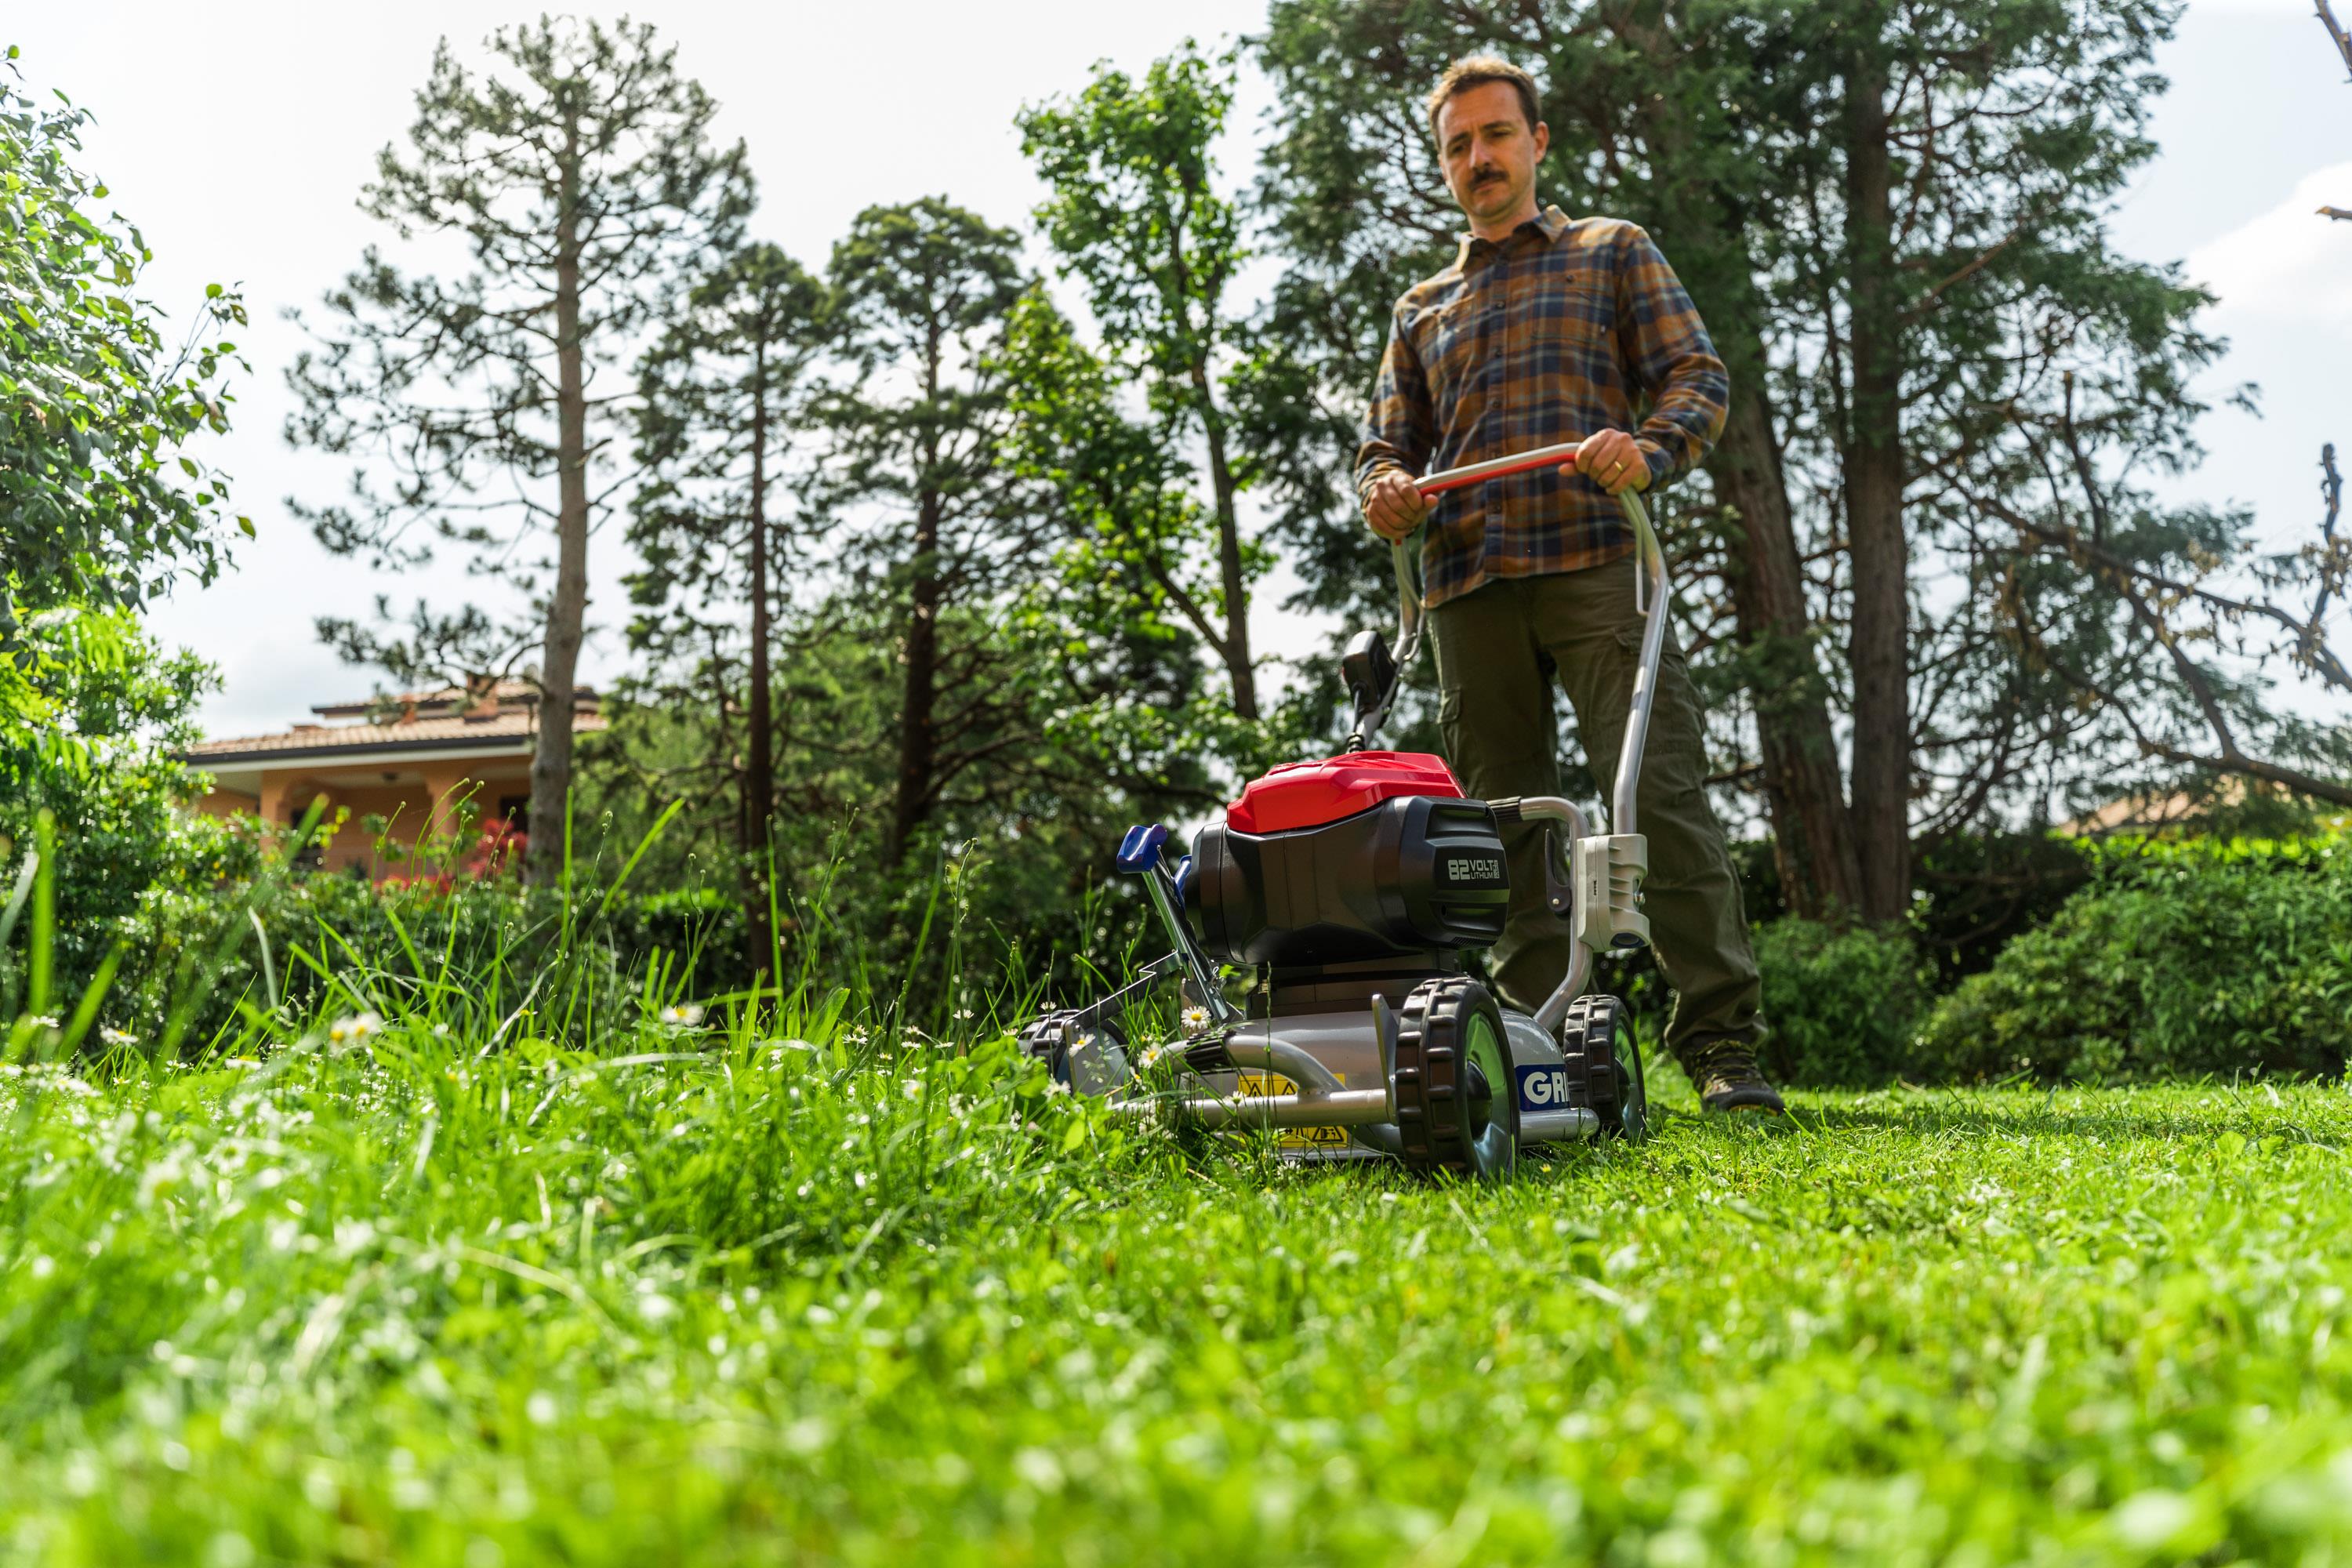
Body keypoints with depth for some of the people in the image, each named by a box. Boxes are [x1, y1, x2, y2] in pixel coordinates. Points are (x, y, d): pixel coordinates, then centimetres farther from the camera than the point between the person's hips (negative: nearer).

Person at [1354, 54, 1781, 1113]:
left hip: (1592, 561, -3)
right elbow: (1386, 442, 22)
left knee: (1661, 795, -14)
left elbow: (1696, 375, 9)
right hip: (1467, 586, 4)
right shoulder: (1420, 310, 27)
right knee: (1504, 822, 1)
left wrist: (1648, 446, -14)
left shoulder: (1613, 252, 20)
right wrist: (1385, 490, -3)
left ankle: (1721, 1046, -13)